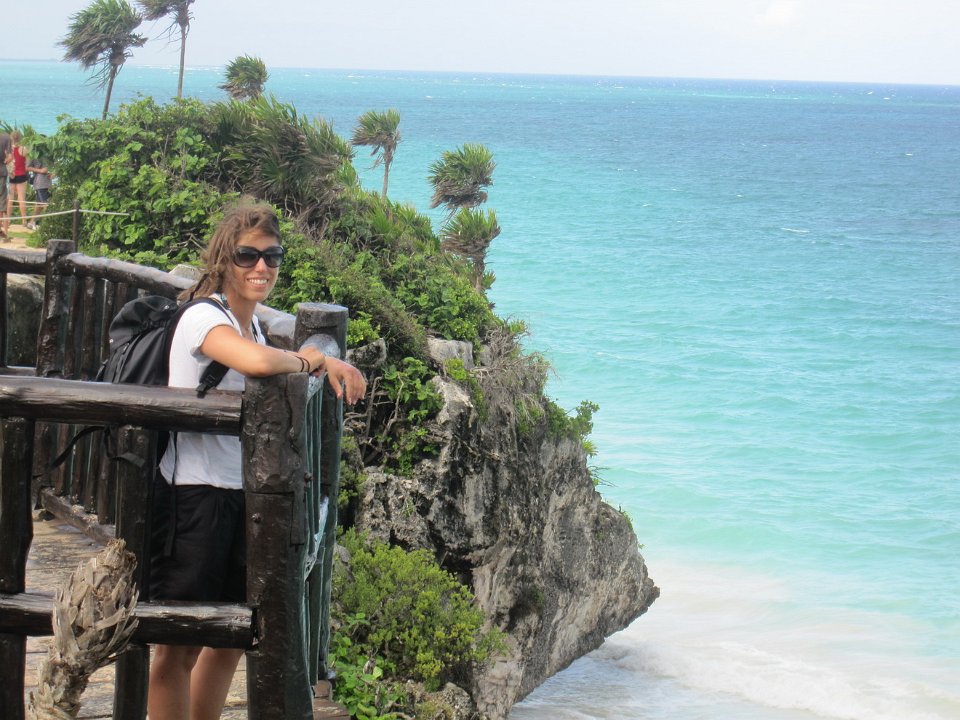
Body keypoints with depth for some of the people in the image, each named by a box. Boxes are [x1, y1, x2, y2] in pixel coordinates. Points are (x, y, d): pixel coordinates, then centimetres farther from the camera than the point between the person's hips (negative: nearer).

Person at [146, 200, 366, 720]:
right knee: (179, 647, -1)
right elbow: (258, 362, -35)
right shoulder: (204, 318, -17)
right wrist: (314, 360, -18)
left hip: (240, 496, 9)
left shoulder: (251, 322, 12)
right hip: (194, 496, -9)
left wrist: (332, 368, 1)